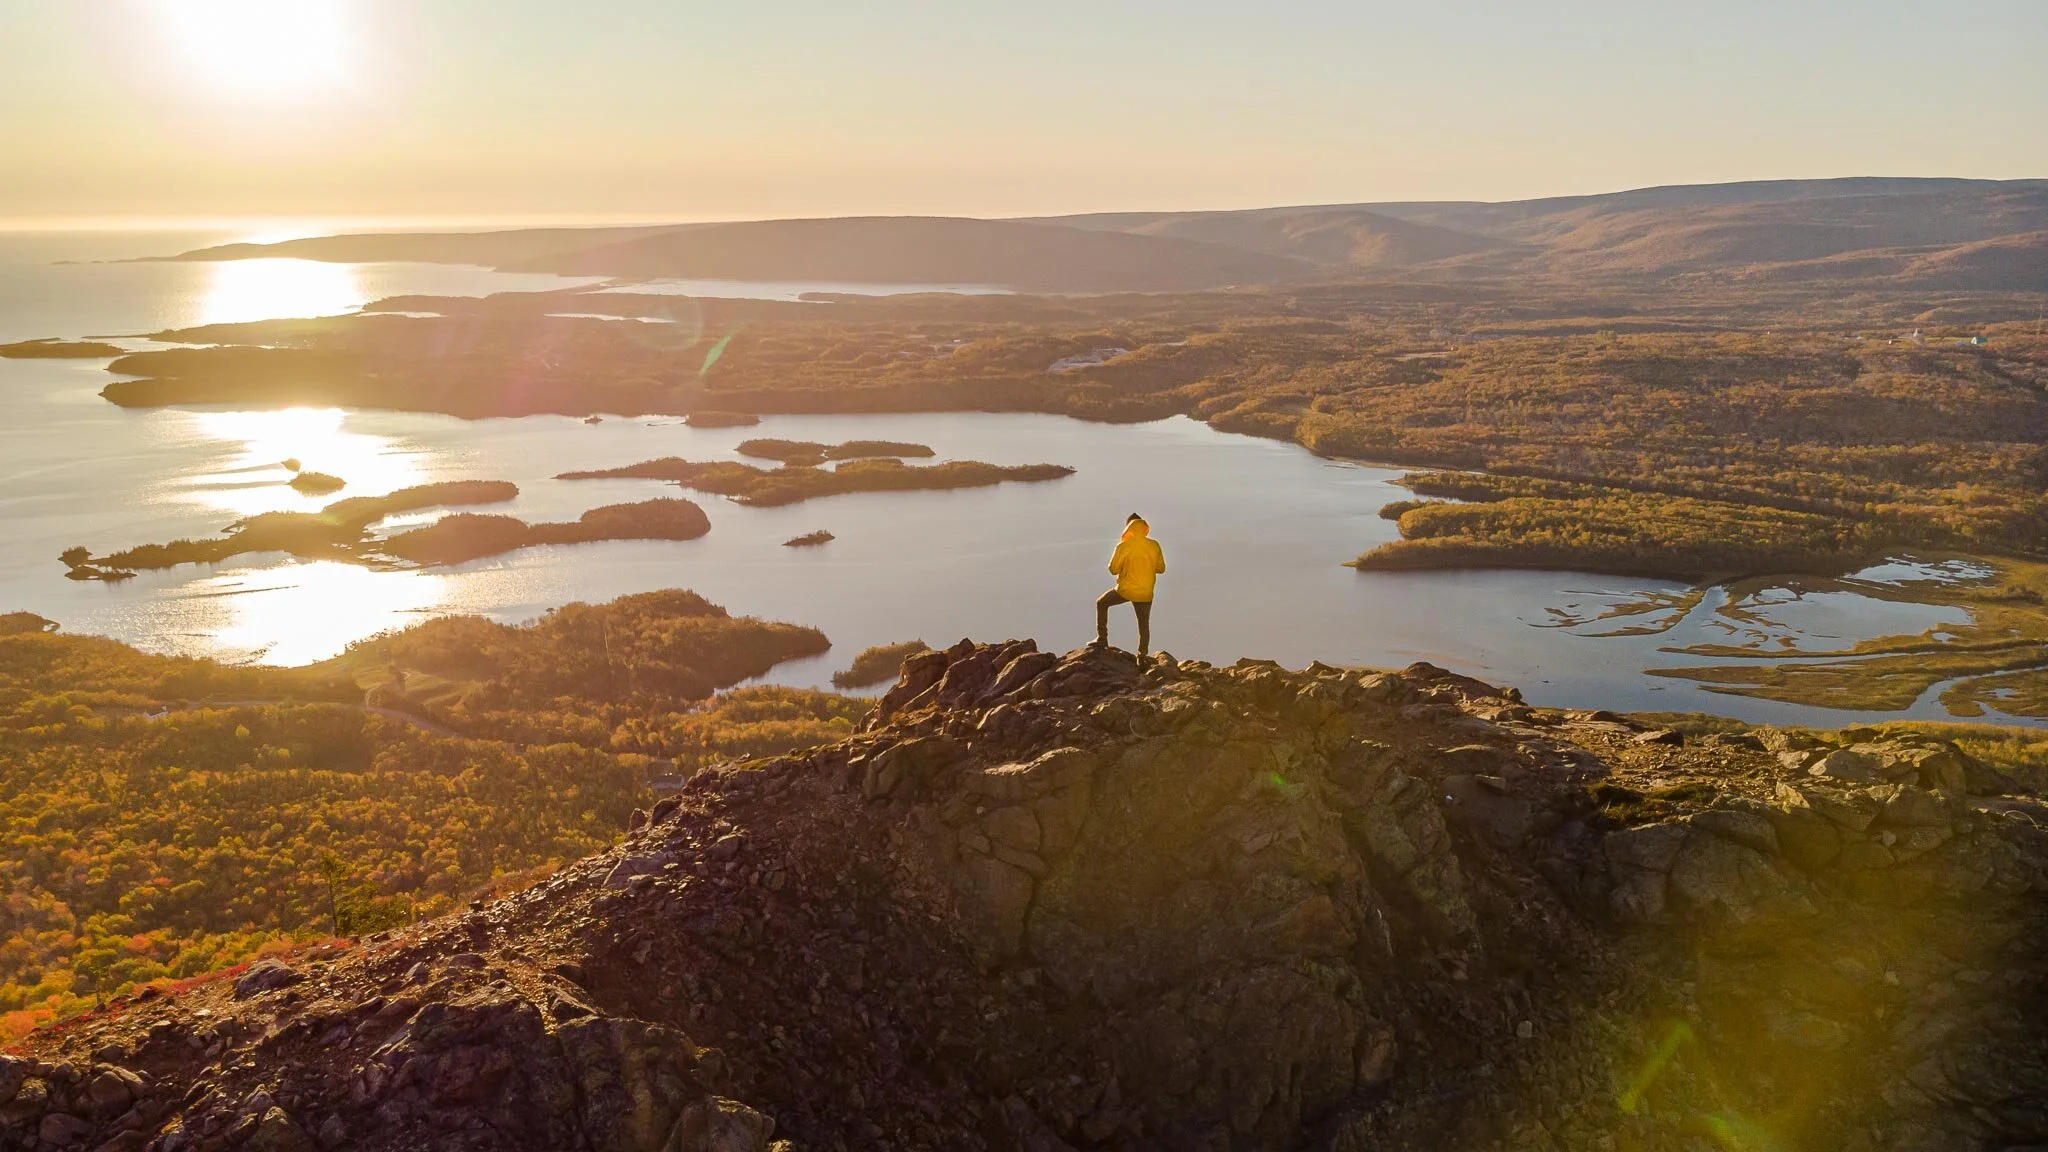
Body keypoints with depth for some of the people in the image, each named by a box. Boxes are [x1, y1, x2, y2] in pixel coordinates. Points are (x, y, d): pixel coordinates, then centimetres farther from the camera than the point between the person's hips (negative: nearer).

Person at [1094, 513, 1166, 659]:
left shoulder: (1124, 546, -14)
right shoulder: (1154, 546, -5)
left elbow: (1113, 569, -8)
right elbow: (1161, 568, 4)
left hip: (1125, 590, -3)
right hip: (1145, 593, 3)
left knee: (1101, 603, 21)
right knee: (1144, 625, 18)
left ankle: (1102, 639, 17)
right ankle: (1142, 657, 19)